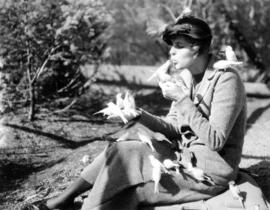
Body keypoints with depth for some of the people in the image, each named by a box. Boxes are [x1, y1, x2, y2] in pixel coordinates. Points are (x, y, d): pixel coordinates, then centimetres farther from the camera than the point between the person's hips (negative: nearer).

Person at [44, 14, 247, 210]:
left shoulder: (226, 80, -17)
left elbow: (215, 141, -23)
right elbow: (173, 129, 7)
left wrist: (182, 100, -25)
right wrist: (140, 116, -11)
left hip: (212, 170, -8)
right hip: (186, 156, 8)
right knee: (122, 150, -10)